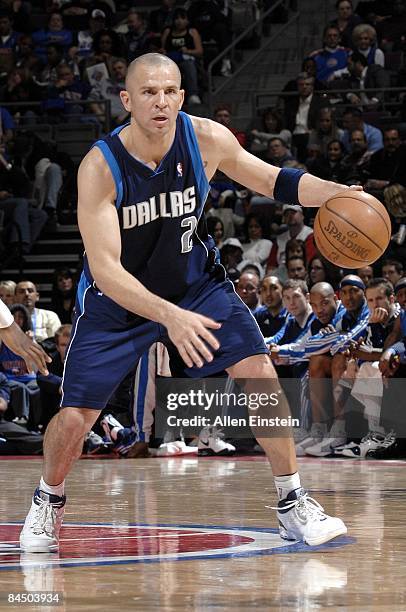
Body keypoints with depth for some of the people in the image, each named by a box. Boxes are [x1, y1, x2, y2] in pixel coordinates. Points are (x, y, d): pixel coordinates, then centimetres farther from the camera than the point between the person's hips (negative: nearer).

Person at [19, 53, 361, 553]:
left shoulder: (207, 139, -18)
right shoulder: (100, 167, -28)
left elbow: (271, 181, -1)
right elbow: (104, 268, -34)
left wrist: (336, 193, -21)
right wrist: (169, 316, -49)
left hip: (194, 282, 3)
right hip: (118, 297, -2)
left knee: (260, 375, -13)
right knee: (73, 418, -6)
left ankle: (292, 505, 1)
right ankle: (48, 502, 26)